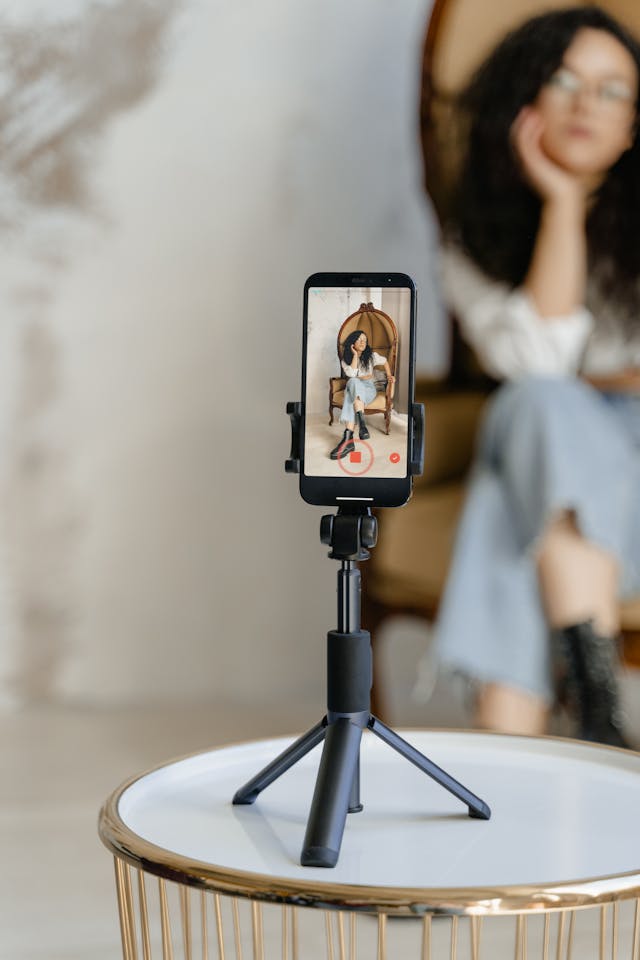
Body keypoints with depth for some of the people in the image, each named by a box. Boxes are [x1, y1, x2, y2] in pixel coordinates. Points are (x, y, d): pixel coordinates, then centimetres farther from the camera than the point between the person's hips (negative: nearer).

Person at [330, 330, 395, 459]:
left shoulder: (371, 356, 9)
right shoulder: (345, 360, 7)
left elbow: (385, 361, 28)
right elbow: (351, 374, -11)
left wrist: (389, 376, 15)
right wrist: (355, 355, -6)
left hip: (369, 388, 0)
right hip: (353, 386, 0)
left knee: (352, 396, -39)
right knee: (354, 382, -41)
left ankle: (348, 437, -55)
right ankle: (362, 423, -55)